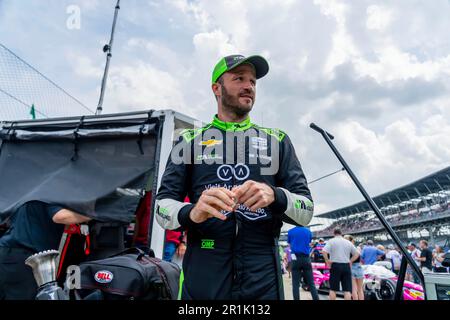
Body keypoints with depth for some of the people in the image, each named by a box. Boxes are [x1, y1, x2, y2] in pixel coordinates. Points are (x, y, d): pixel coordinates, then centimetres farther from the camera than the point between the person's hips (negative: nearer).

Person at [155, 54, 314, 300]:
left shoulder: (278, 140, 9)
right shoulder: (190, 140, 6)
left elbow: (306, 210, 3)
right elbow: (162, 206, 0)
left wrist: (274, 196, -19)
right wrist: (191, 213, -23)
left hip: (262, 278, 1)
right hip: (202, 277, 0)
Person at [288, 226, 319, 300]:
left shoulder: (290, 232, -1)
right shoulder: (308, 231, 3)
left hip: (296, 259, -1)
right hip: (306, 258, 1)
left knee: (296, 284, 3)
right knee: (311, 283, 6)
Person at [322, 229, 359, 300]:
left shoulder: (331, 241, 2)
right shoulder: (348, 242, 14)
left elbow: (324, 251, -13)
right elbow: (357, 254, 12)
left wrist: (327, 261, -3)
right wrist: (350, 261, 11)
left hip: (335, 265, -3)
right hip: (346, 266, 3)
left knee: (333, 289, 6)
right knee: (347, 289, 3)